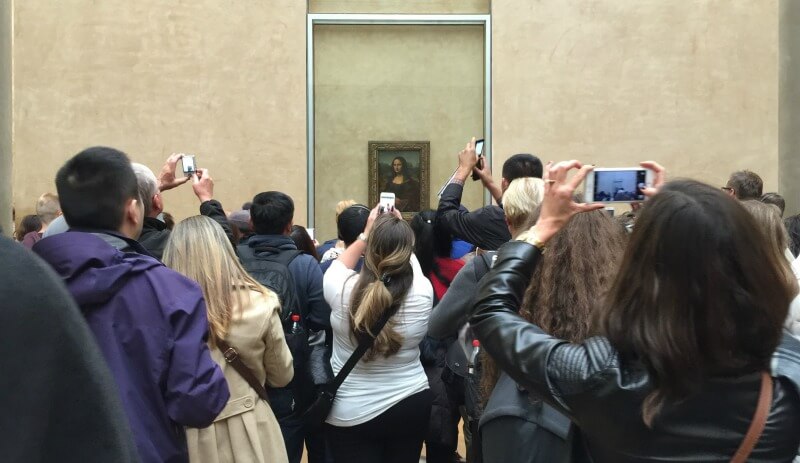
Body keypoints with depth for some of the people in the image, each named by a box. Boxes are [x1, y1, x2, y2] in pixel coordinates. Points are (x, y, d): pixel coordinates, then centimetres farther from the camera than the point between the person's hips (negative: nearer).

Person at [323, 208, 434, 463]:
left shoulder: (342, 291, -19)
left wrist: (366, 235, 15)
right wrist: (400, 233, 19)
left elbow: (340, 264, 7)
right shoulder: (422, 293, -16)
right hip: (411, 405, 2)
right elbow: (411, 263, 8)